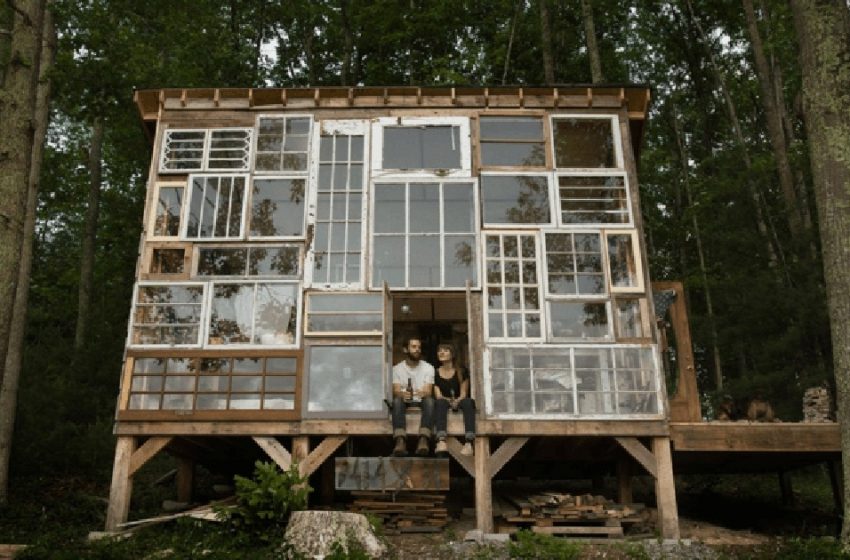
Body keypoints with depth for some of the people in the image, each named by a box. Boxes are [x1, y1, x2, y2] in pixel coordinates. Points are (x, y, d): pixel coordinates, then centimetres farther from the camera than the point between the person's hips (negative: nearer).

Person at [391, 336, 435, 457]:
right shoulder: (397, 368, 3)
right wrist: (402, 394, -37)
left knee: (429, 400, -35)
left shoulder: (428, 367, 3)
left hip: (421, 401, 0)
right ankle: (400, 440, -52)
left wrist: (423, 393, -36)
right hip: (405, 401, 0)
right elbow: (396, 391, -10)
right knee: (397, 401, -35)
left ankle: (424, 440, -51)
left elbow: (428, 391, -9)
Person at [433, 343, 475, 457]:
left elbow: (463, 394, -3)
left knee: (468, 402, -35)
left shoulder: (461, 371, 6)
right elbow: (438, 396, -3)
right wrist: (448, 400, -24)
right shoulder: (435, 373, 7)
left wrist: (457, 401, -25)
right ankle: (441, 441, -59)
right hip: (444, 402, 0)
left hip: (459, 402, 0)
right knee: (440, 402, -36)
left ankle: (469, 443, -52)